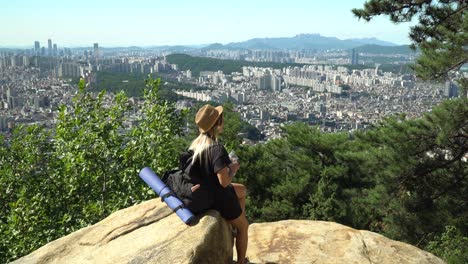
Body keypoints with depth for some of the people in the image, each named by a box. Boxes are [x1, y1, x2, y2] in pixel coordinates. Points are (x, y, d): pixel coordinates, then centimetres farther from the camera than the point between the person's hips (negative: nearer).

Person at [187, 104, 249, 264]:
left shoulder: (195, 144, -4)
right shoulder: (217, 149, -30)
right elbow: (224, 181, -29)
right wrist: (234, 168, -10)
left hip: (205, 193, 8)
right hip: (218, 198, -8)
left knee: (242, 190, 31)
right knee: (243, 226, 17)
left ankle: (236, 226, 41)